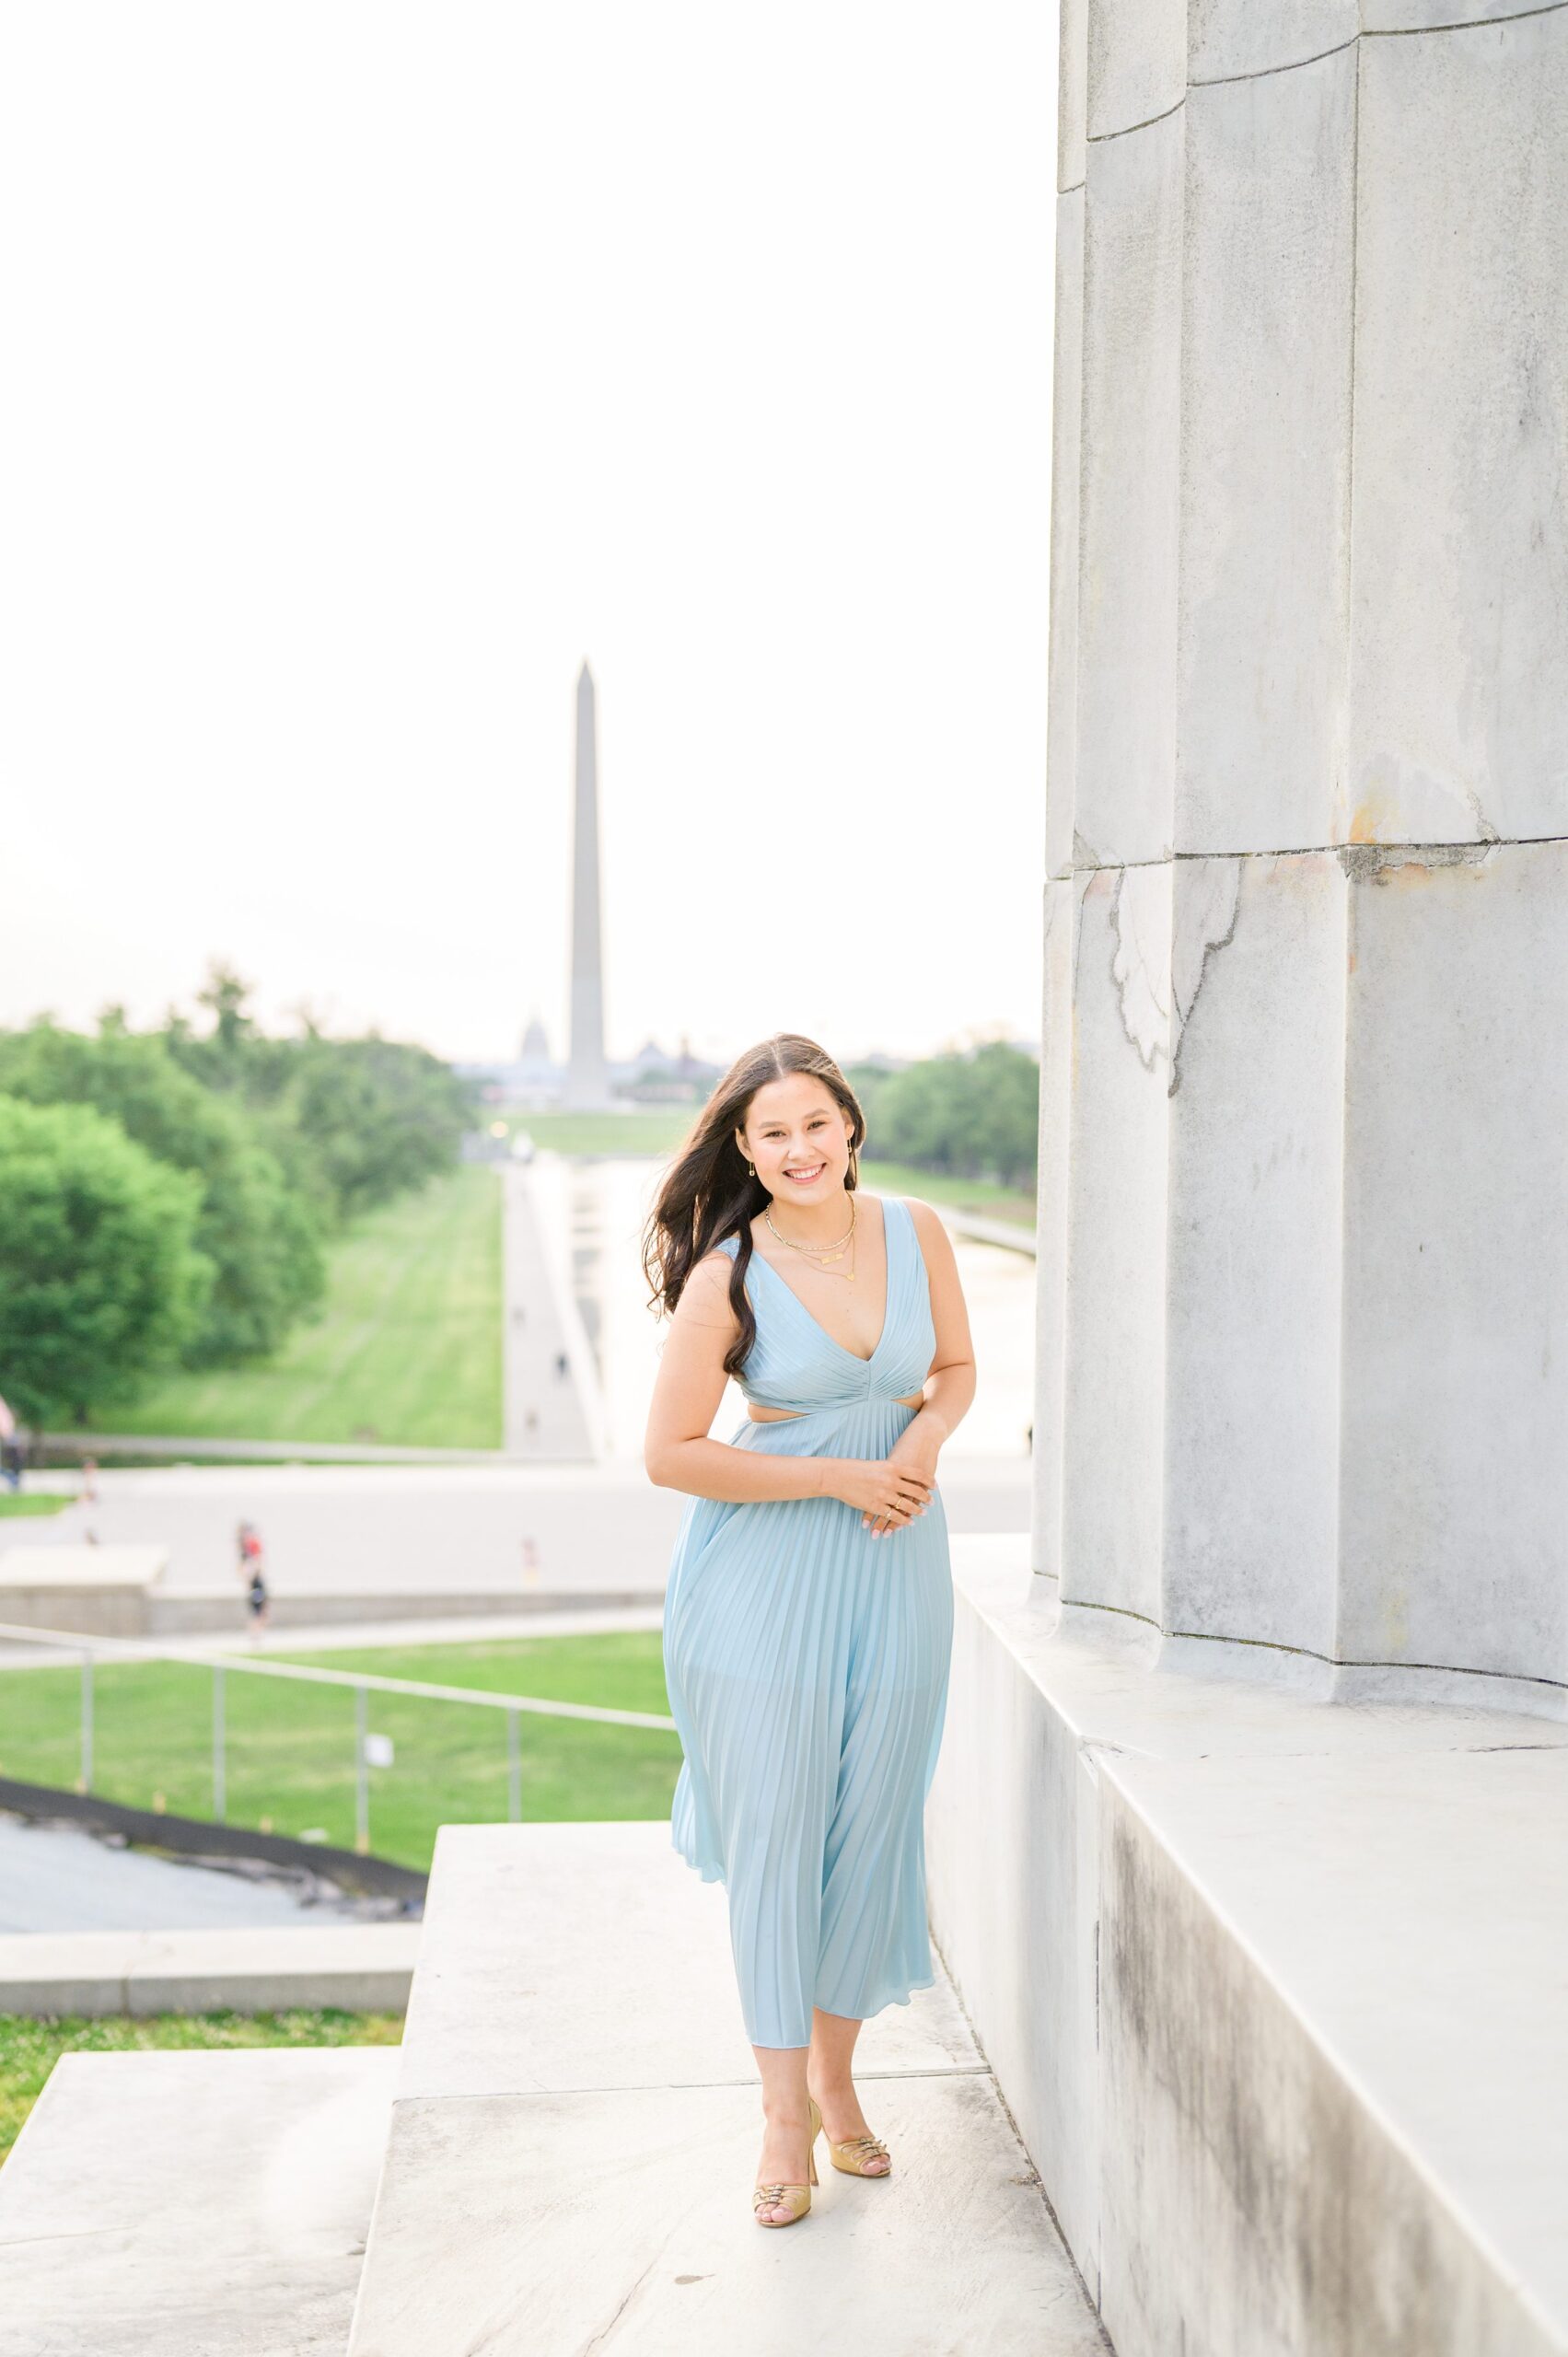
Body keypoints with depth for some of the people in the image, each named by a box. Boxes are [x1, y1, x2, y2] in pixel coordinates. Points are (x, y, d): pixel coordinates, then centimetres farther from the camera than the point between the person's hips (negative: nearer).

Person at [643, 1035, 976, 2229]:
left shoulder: (915, 1232, 0)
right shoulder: (727, 1276, -11)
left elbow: (958, 1367, 14)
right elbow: (671, 1453, -11)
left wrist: (925, 1436, -8)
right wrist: (841, 1477, -14)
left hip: (894, 1559, 4)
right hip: (761, 1566, -3)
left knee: (870, 1824, 8)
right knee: (771, 1827, -2)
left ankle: (837, 2075, 27)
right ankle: (786, 2119, 8)